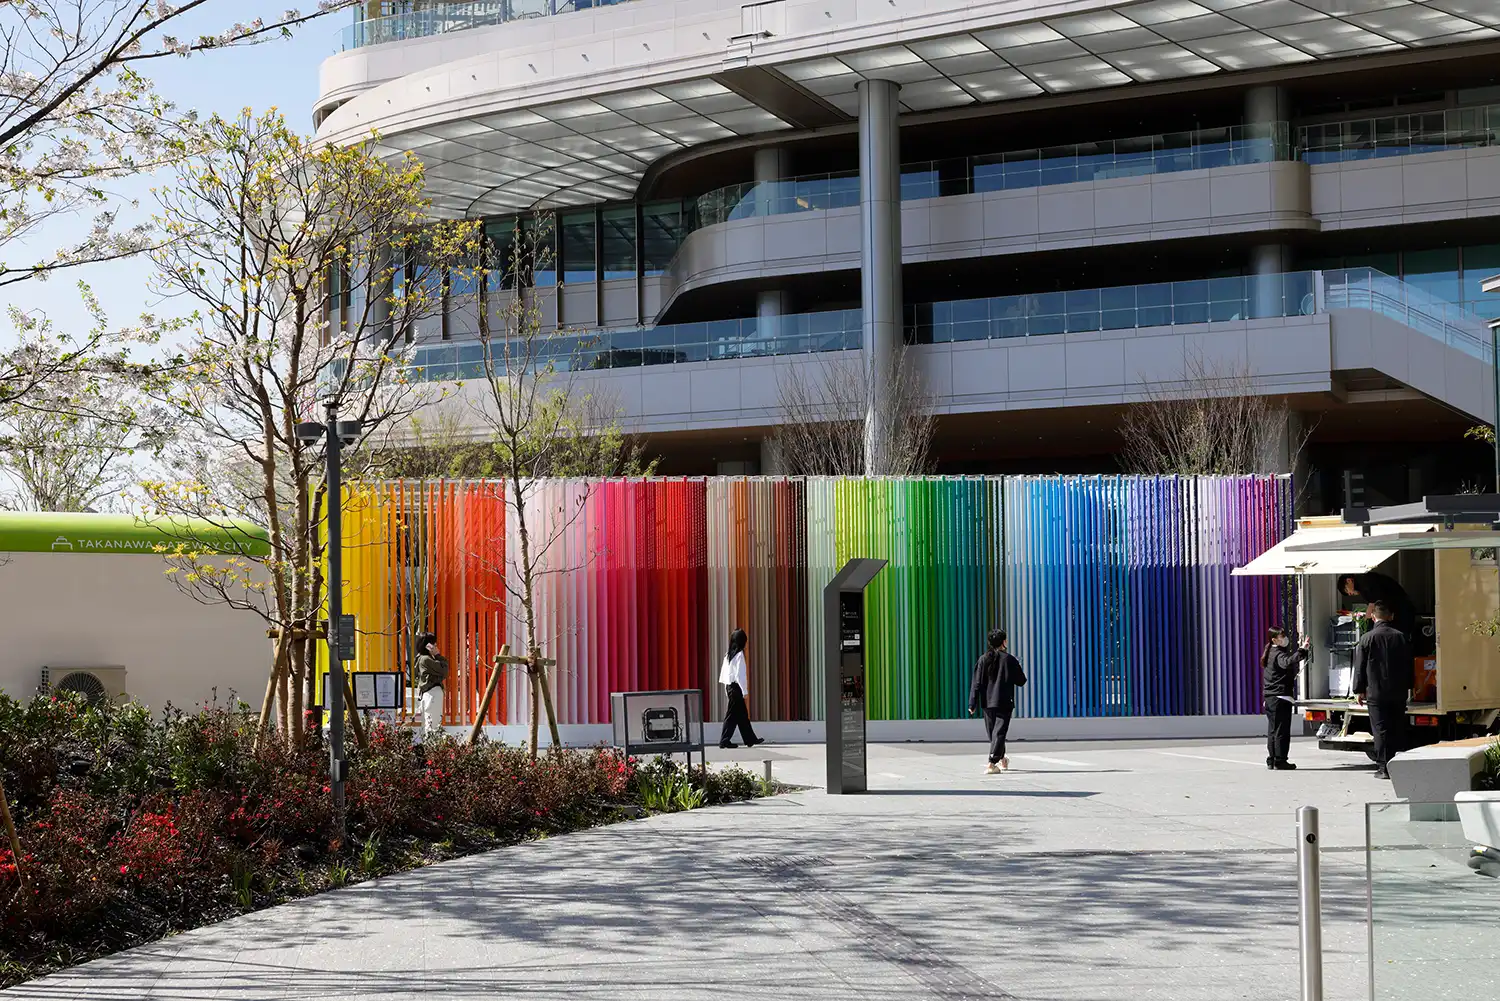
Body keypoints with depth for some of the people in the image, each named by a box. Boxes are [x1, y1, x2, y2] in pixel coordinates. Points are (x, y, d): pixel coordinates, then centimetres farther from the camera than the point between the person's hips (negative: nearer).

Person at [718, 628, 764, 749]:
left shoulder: (728, 655, 10)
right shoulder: (739, 655, -14)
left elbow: (724, 671, 13)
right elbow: (740, 674, -17)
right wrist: (744, 690, -14)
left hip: (729, 686, 9)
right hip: (736, 687, -9)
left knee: (742, 714, 13)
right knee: (732, 714, -4)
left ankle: (750, 739, 20)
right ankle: (724, 740, -3)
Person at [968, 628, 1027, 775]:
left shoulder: (983, 659, 1)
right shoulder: (1009, 660, -6)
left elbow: (977, 683, -2)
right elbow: (1021, 681, 1)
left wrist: (973, 704, 0)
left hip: (987, 702, 3)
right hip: (1004, 703, -3)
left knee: (992, 733, 17)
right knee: (999, 732, -6)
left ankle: (1002, 760, 33)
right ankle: (992, 764, -19)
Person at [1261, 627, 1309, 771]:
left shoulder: (1269, 654, 15)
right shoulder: (1279, 654, -13)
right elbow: (1288, 662, -35)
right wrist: (1301, 650, -42)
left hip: (1269, 697, 9)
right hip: (1281, 696, -9)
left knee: (1272, 730, 12)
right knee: (1282, 730, -5)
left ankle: (1271, 760, 14)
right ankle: (1280, 761, -6)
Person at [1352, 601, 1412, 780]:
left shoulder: (1367, 638, -8)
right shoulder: (1401, 637, 3)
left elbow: (1360, 667, -4)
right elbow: (1409, 665, 10)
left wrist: (1359, 690, 6)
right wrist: (1407, 686, 21)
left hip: (1376, 693, -3)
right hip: (1398, 692, 4)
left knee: (1381, 730, -1)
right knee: (1398, 729, 10)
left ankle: (1383, 767, -2)